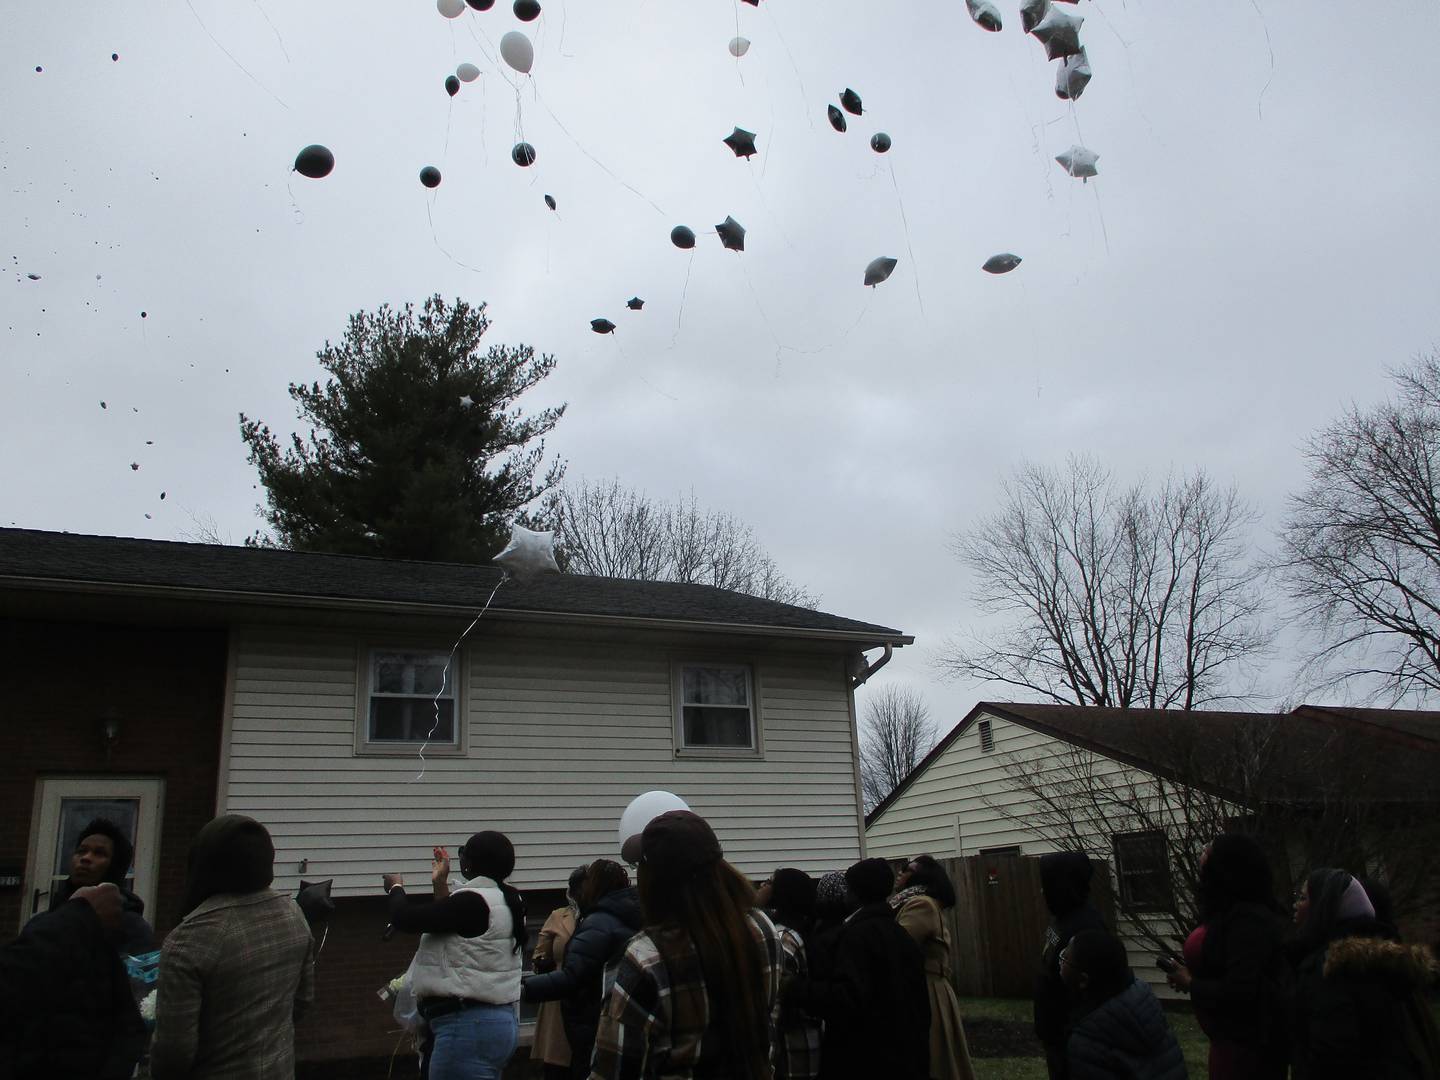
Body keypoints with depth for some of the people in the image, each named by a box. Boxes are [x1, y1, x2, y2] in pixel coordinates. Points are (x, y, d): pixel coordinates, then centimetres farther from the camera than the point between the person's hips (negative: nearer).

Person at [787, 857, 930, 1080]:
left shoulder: (858, 934, -15)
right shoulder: (901, 934, 12)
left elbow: (847, 997, -27)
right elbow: (919, 1003, 16)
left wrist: (794, 989, -22)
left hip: (866, 1062, -9)